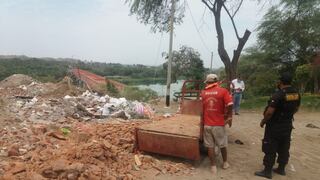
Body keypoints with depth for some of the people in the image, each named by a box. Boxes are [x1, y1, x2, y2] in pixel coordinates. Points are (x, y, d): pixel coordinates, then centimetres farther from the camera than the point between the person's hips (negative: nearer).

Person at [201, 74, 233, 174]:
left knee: (210, 146, 10)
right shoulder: (223, 91, -7)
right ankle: (225, 163, 36)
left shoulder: (203, 92, 2)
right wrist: (229, 117, 0)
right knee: (222, 145, 18)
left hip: (207, 124, 2)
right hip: (219, 124, -1)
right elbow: (229, 105, -15)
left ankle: (213, 166, 18)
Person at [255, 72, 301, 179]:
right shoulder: (296, 94, 1)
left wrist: (263, 121, -9)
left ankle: (267, 171, 11)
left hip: (274, 126, -7)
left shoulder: (278, 94, -24)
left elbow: (270, 112, -25)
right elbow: (296, 109, 15)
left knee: (270, 149, 2)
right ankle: (281, 169, 30)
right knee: (284, 148, 17)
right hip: (287, 125, 8)